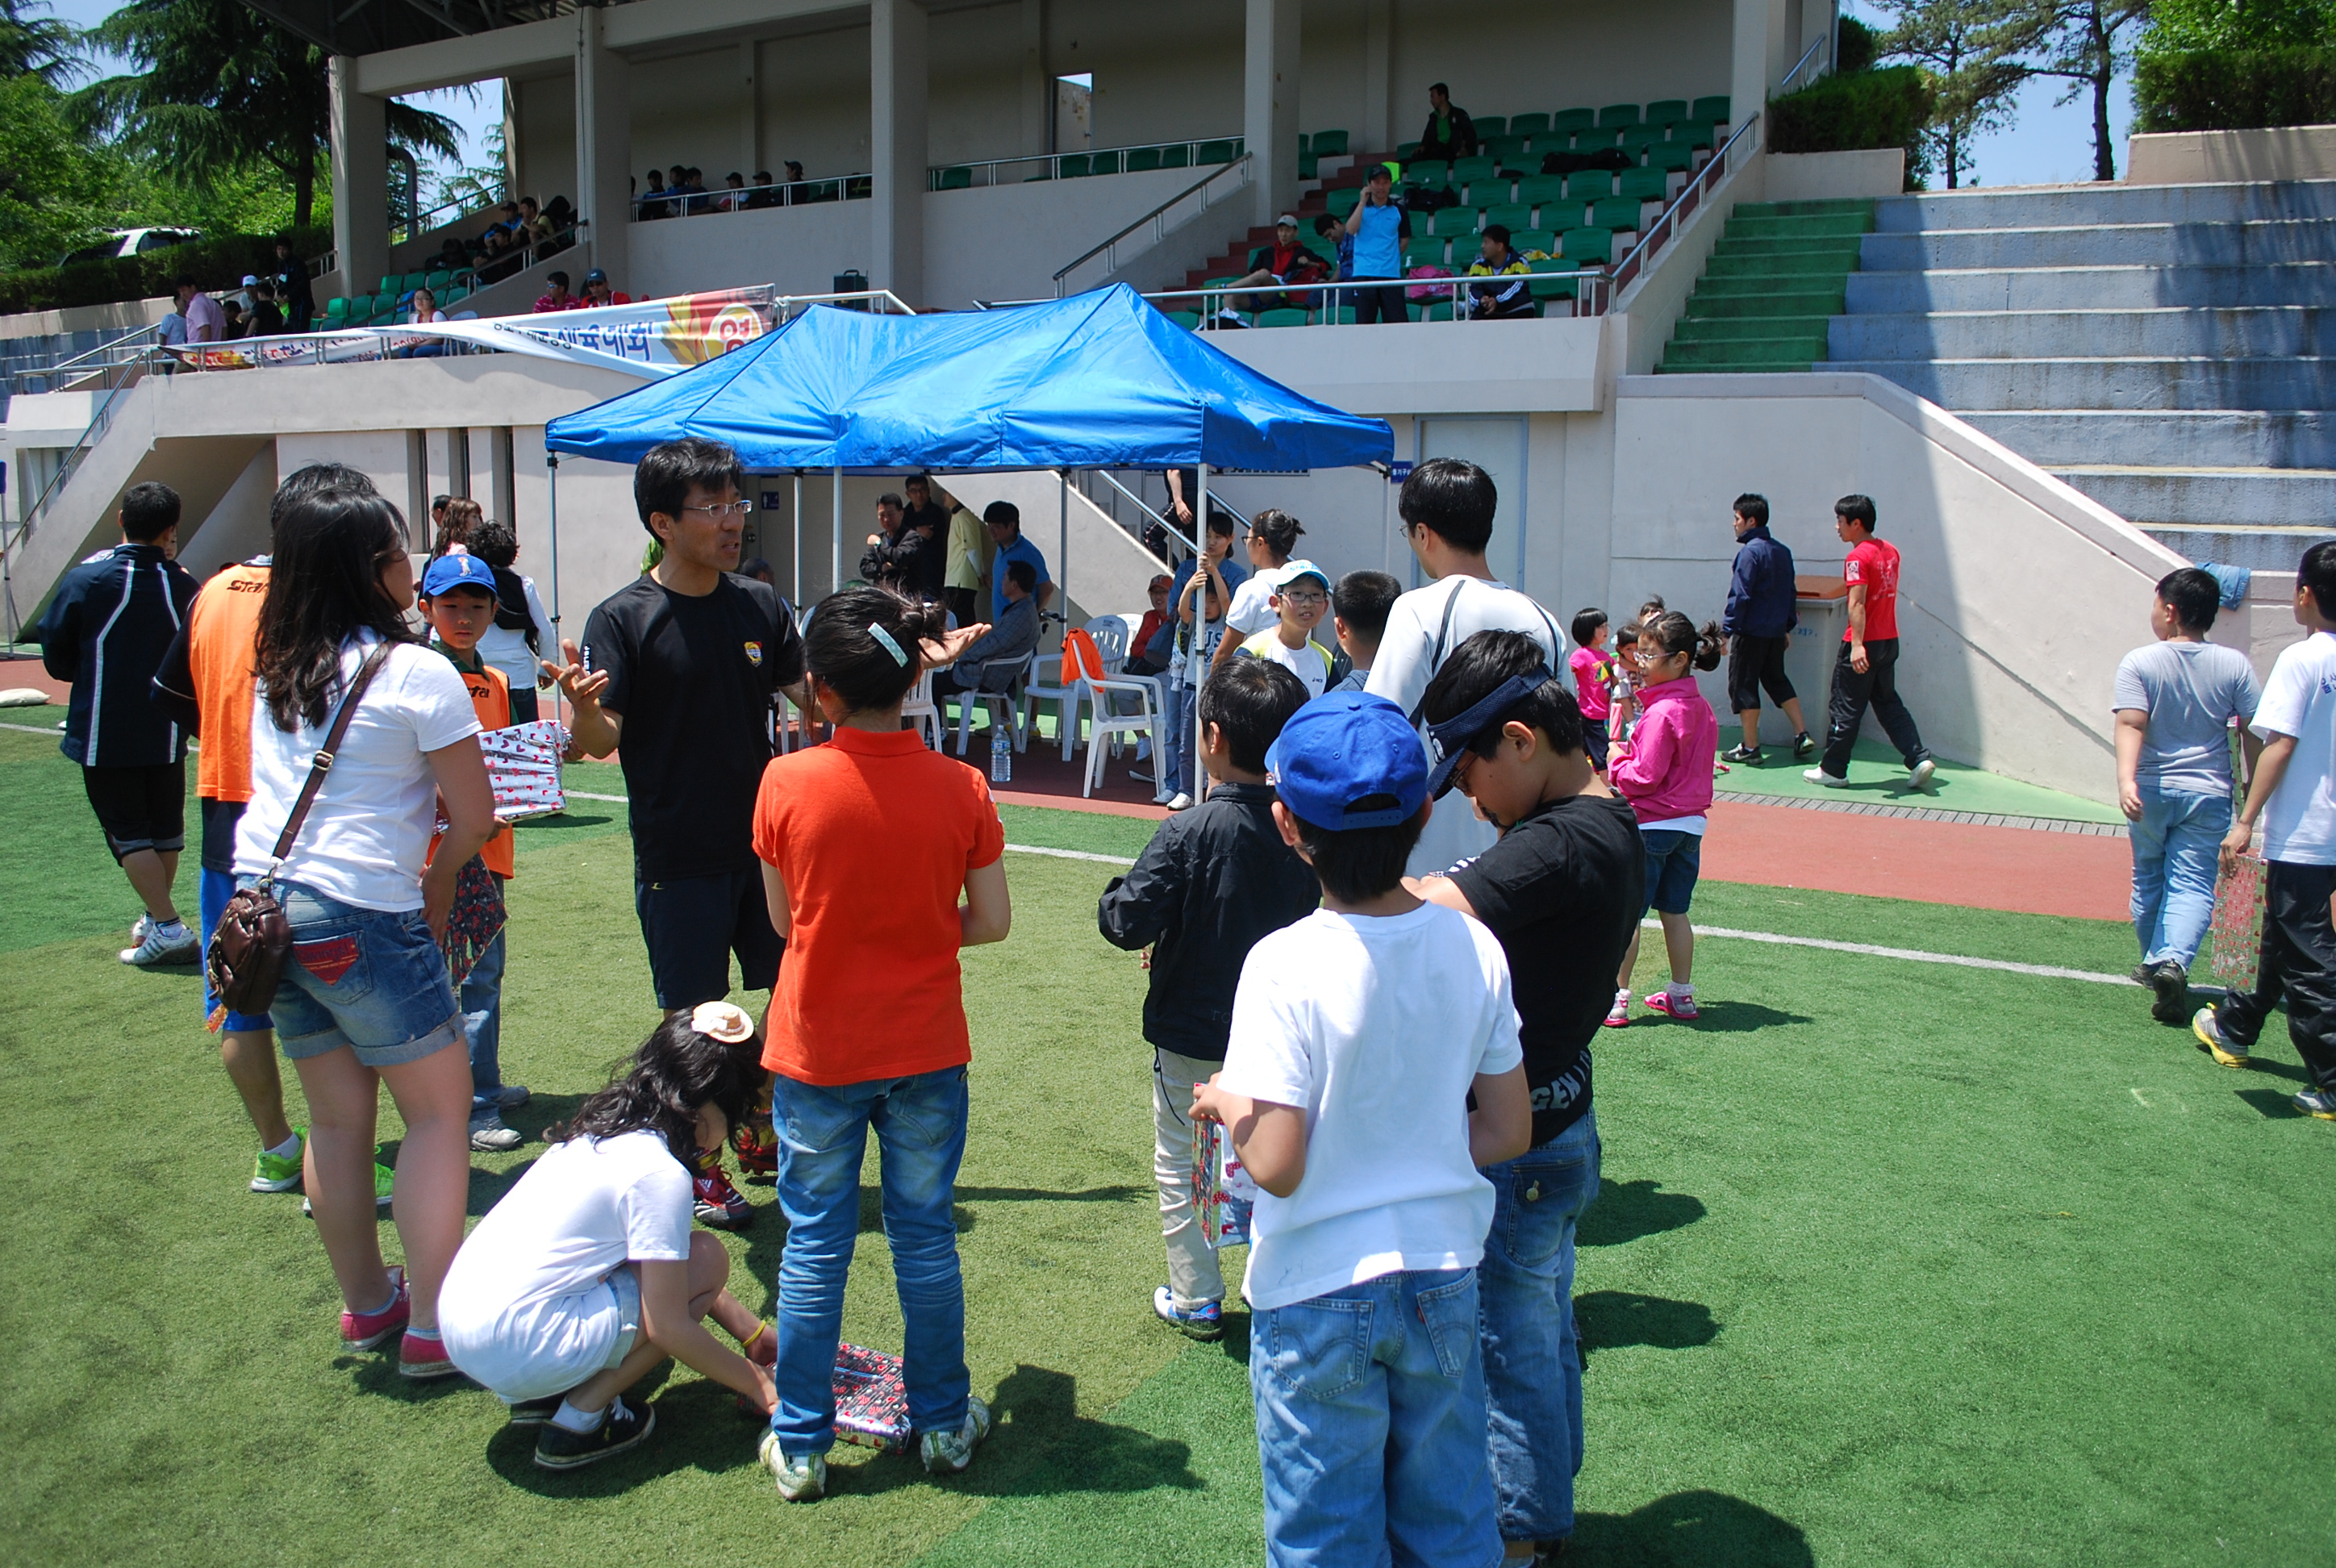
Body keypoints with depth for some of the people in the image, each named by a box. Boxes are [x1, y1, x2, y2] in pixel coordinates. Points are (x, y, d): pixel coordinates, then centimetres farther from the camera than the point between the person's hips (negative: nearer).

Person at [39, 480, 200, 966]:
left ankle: (168, 928, -5)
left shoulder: (86, 579, -12)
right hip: (166, 733, 3)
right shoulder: (182, 584, -5)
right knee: (165, 829, 16)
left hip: (104, 737, -3)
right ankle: (156, 920, 28)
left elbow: (56, 660, -5)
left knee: (127, 833, 2)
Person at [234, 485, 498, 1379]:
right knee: (439, 1108, 4)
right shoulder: (414, 672, -10)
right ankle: (432, 1325, 4)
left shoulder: (276, 670, 11)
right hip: (360, 912, -7)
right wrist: (435, 883, 8)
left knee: (336, 1117, 16)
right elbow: (476, 814, -8)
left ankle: (365, 1305, 27)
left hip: (261, 899, 7)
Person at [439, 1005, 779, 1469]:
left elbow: (666, 1268, 24)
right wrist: (755, 1383, 4)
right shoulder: (660, 1174, -14)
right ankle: (578, 1421, -2)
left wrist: (751, 1331, 26)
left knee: (665, 1269, 21)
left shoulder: (602, 1131, 13)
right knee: (707, 1261, -4)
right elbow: (670, 1327, -11)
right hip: (519, 1352, -9)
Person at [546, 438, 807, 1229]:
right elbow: (601, 741, -14)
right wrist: (583, 707, -37)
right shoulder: (623, 619, -11)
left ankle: (763, 1132, 35)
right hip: (679, 858, -5)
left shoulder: (761, 607, 3)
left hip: (765, 843, 5)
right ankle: (701, 1166, 25)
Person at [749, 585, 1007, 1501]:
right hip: (926, 1050, 1)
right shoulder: (960, 787, -10)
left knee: (814, 1246, 12)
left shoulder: (786, 782, -13)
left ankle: (800, 1446, 22)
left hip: (817, 1053, -1)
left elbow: (782, 919, -2)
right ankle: (943, 1424, 29)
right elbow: (991, 922, -3)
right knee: (925, 1237, 15)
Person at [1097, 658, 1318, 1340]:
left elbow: (1129, 922, -25)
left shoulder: (1188, 833, -23)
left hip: (1191, 1034, -4)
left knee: (1180, 1167, 14)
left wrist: (1112, 898, -1)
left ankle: (1197, 1299, 21)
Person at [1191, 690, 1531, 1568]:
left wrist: (1227, 1104, -4)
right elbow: (1509, 1133, -1)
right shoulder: (1474, 948, -8)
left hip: (1320, 1291, -4)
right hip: (1445, 1274, 4)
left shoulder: (1285, 965, -22)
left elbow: (1275, 1166, -23)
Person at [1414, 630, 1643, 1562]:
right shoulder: (1611, 825, 5)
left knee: (1510, 1344, 8)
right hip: (1558, 1120, 10)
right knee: (1545, 1330, 24)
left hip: (1515, 1142, -10)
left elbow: (1425, 909, -36)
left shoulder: (1558, 846, -27)